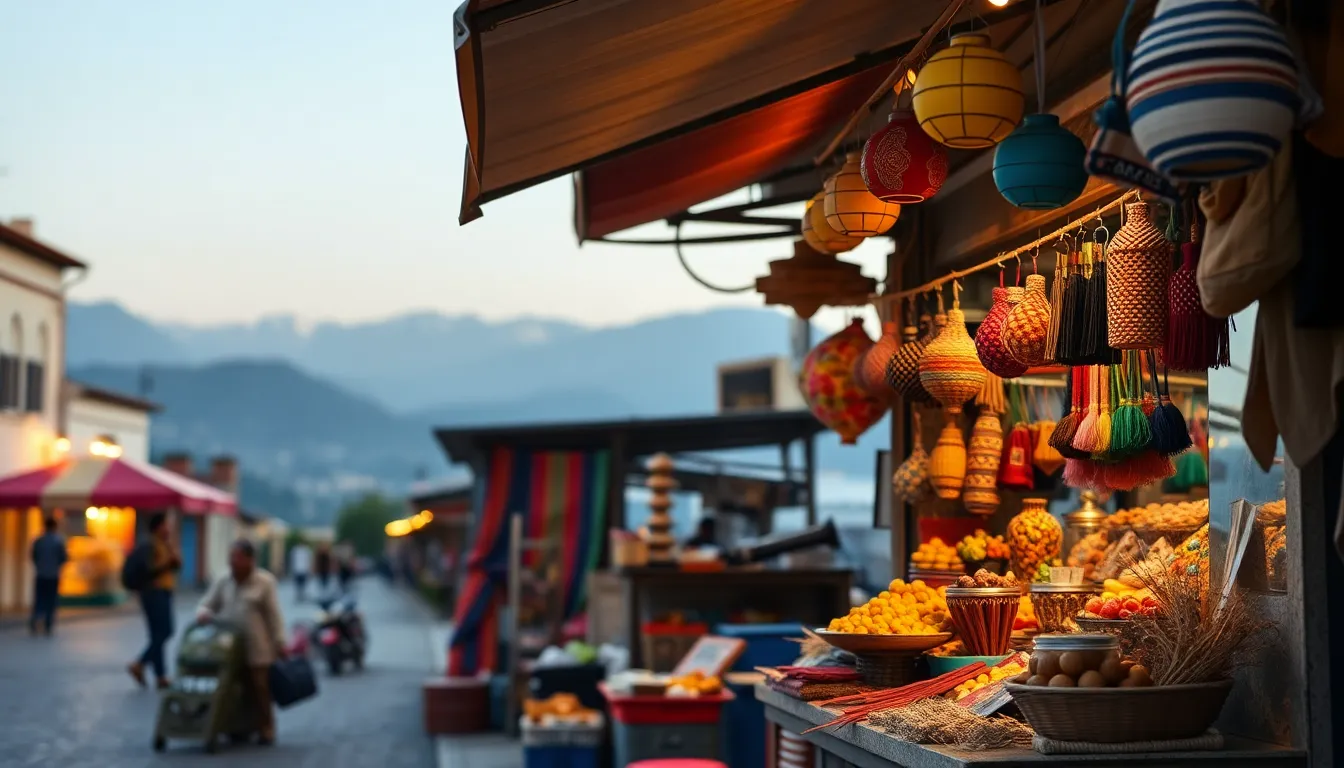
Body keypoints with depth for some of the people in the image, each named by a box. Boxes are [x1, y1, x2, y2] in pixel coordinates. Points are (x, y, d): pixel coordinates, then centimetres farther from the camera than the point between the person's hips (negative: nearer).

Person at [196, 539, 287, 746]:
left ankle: (265, 730, 11)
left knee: (260, 692, 2)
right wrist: (203, 613, -12)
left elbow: (274, 614, -1)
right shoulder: (222, 582, 9)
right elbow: (206, 604, 12)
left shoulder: (265, 582, -1)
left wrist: (280, 643, -5)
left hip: (257, 649, -3)